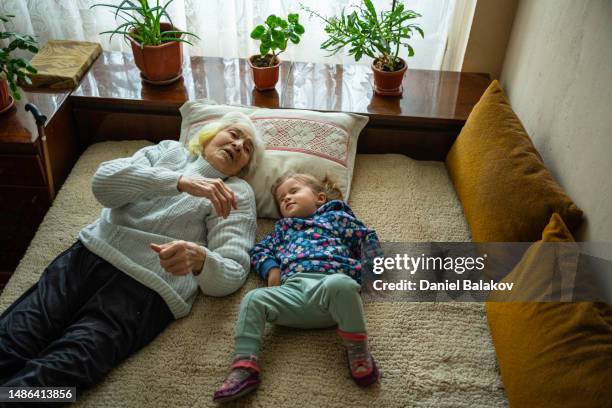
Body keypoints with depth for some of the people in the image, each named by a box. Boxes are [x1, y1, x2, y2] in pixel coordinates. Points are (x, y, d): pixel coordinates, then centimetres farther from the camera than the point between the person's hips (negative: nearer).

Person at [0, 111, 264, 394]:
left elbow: (233, 275, -1)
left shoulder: (238, 194, 11)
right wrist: (182, 181, -15)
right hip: (89, 255, 4)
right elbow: (103, 182, 0)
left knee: (49, 375, -23)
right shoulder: (168, 150, 19)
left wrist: (199, 258, -26)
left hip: (148, 288, -3)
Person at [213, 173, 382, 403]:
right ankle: (244, 366, -25)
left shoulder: (337, 216, 28)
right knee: (253, 299, -22)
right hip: (292, 289, 4)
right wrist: (271, 269, 14)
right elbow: (260, 250, 35)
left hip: (330, 281, -3)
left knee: (341, 285, -39)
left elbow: (369, 241, 25)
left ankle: (357, 350, -25)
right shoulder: (284, 227, 39)